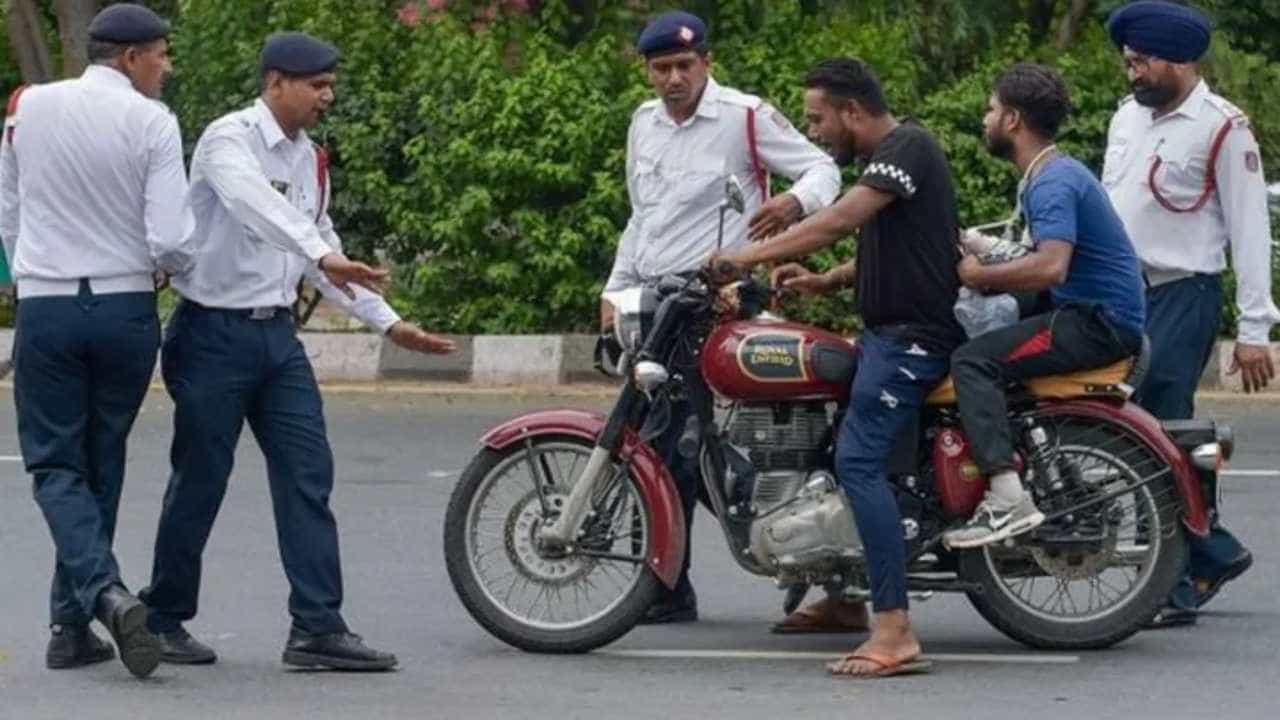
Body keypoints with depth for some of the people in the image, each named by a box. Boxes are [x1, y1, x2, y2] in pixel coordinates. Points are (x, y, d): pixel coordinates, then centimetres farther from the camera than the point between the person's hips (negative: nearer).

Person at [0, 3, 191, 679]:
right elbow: (171, 242, -13)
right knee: (101, 464, 13)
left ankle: (105, 592, -21)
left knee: (56, 464, 3)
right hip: (126, 306, -1)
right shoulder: (151, 122, -8)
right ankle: (72, 625, 15)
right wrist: (172, 268, 10)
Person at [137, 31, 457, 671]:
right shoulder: (229, 140, -13)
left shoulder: (308, 159, 12)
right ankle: (163, 620, 15)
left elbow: (320, 246, 21)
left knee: (307, 476, -1)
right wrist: (323, 256, -48)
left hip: (276, 332, 7)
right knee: (200, 481, 0)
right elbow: (254, 204, -34)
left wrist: (389, 322, 18)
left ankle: (318, 627, -2)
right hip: (215, 332, -7)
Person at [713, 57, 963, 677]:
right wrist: (824, 282, 6)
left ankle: (895, 634, -28)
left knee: (859, 460, -21)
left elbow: (841, 219, -25)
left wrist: (750, 256, -22)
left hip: (913, 336, -11)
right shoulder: (886, 158, 19)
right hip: (886, 330, 11)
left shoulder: (907, 148, -14)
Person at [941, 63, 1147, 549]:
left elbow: (1050, 267, -31)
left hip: (1099, 324, -11)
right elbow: (1046, 262, 21)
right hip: (1091, 314, 11)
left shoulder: (1054, 182, -17)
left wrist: (979, 275, -18)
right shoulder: (1053, 173, 17)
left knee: (973, 362, -21)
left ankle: (1008, 500, -32)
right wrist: (978, 253, 8)